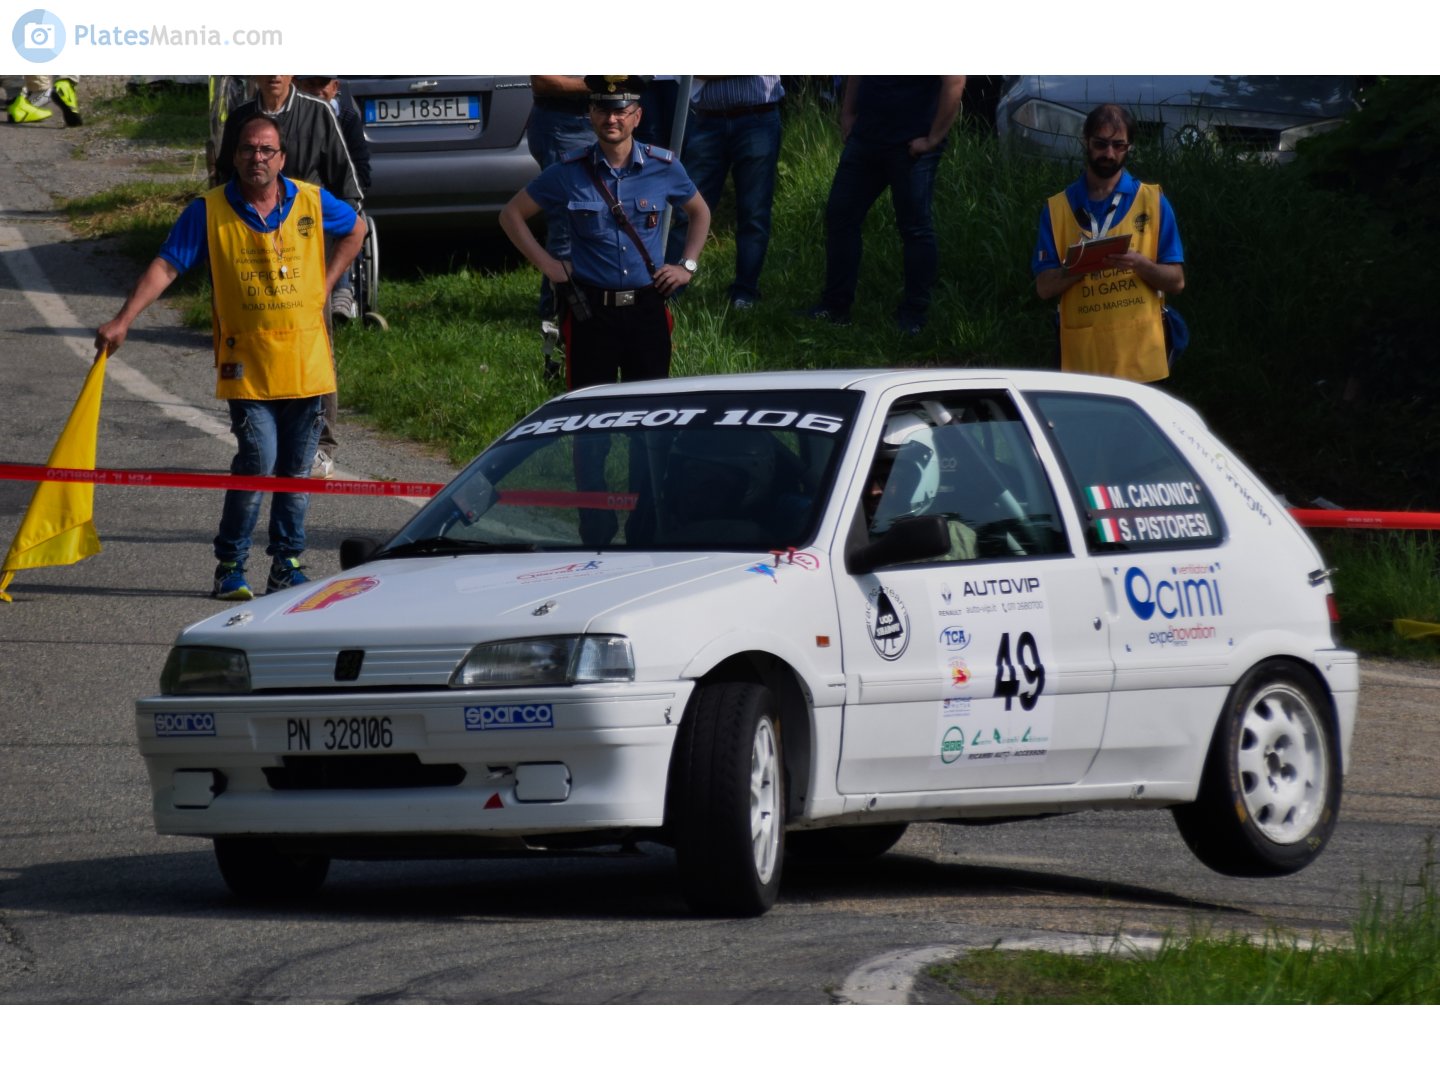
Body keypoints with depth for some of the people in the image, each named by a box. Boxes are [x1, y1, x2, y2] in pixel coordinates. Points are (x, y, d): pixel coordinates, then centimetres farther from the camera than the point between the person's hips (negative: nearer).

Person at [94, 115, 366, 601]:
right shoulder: (209, 211, -4)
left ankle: (286, 564, 17)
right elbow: (165, 267, -8)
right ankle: (230, 566, -3)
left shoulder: (311, 202, 3)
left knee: (296, 469, 6)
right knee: (258, 461, -14)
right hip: (246, 365, -3)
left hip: (305, 361, 3)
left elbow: (356, 229, 23)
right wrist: (123, 320, -18)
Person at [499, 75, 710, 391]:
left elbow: (699, 212, 21)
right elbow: (512, 215, 9)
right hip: (591, 312, -1)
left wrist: (687, 266, 9)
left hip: (647, 308, 1)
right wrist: (547, 265, 1)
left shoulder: (664, 168, 1)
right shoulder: (569, 172, -2)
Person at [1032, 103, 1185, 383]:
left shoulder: (1152, 202, 8)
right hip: (1082, 357, 1)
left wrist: (1138, 263, -14)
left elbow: (1176, 281, 6)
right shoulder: (1058, 209, 11)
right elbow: (1044, 287, 6)